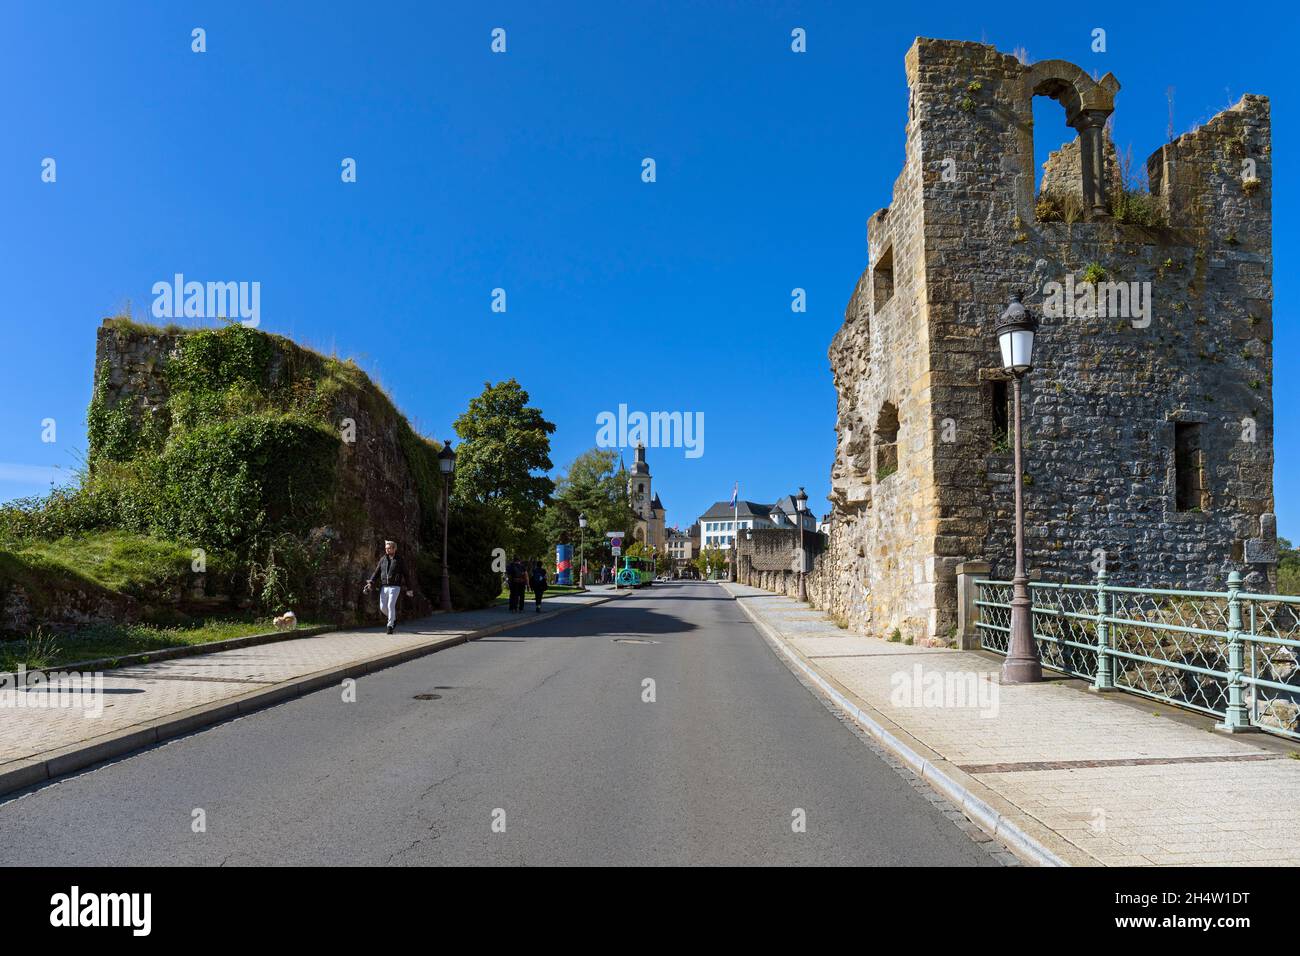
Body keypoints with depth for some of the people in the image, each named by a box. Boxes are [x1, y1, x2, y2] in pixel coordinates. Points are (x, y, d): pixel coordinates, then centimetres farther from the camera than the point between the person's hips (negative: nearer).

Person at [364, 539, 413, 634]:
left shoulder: (399, 560, 1)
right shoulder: (383, 559, 10)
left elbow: (406, 575, 5)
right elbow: (376, 572, 6)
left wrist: (409, 589, 6)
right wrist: (371, 583, -10)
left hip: (395, 587, -4)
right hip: (384, 587, 4)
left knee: (391, 605, -16)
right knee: (383, 607, 1)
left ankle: (390, 626, -6)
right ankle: (394, 618, 28)